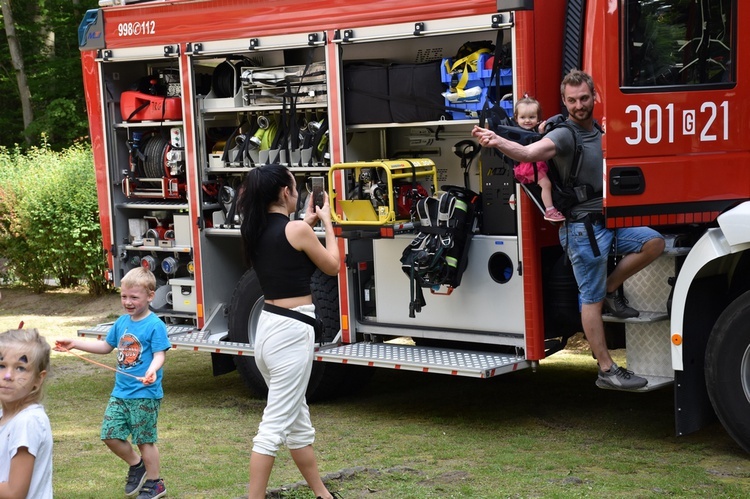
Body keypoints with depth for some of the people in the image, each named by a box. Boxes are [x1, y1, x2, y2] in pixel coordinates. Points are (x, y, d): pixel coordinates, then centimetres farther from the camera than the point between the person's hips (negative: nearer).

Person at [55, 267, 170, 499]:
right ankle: (136, 465, 29)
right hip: (120, 392, 7)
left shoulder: (155, 325, -13)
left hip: (145, 394, -7)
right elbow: (106, 346, 19)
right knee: (111, 434, 5)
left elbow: (159, 354, -19)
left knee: (145, 439, 4)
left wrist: (152, 369, -41)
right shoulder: (121, 322, 7)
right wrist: (75, 344, 14)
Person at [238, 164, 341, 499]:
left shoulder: (255, 231, 8)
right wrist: (326, 222, 12)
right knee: (275, 426, -5)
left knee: (298, 421, 17)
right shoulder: (296, 230, -14)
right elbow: (332, 266, 1)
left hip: (267, 327, 9)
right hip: (291, 332, -9)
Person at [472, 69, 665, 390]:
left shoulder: (600, 132, 12)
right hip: (582, 228, -7)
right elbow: (528, 152, -34)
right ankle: (607, 371, 4)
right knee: (592, 301, -2)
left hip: (609, 221, 7)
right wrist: (497, 142, -51)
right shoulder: (564, 135, -13)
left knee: (654, 242, -8)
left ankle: (611, 289, 9)